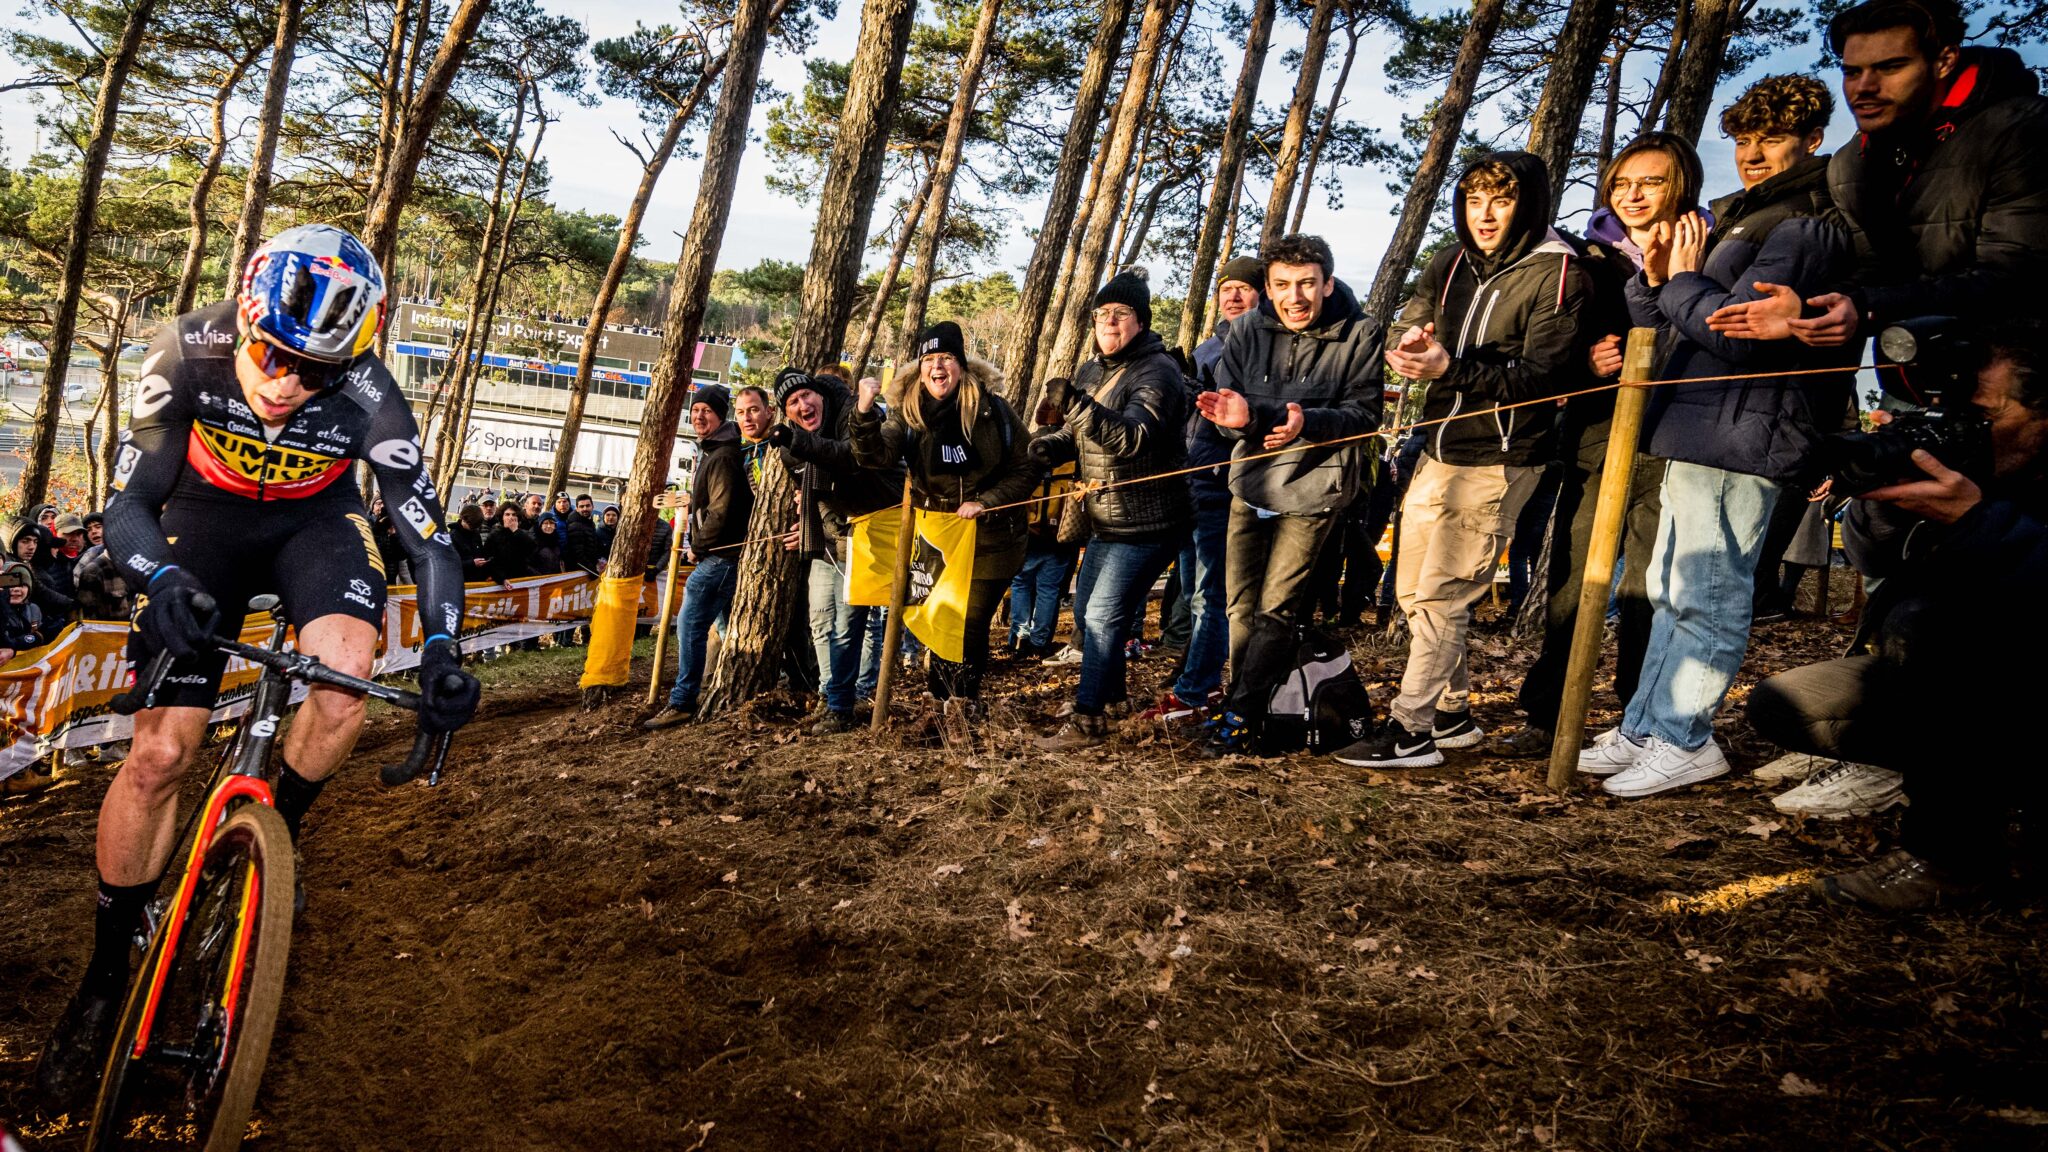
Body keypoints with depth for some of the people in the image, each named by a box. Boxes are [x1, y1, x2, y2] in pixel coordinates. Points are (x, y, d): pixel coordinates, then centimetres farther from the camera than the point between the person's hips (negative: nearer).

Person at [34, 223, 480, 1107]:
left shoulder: (367, 398, -31)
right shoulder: (187, 354, -29)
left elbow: (427, 531, -25)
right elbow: (127, 503, -23)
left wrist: (442, 649, -39)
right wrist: (163, 579, -44)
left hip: (316, 520, 0)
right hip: (208, 514, 0)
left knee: (344, 684, -30)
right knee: (159, 752, -7)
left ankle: (275, 836, 2)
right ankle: (105, 977, 10)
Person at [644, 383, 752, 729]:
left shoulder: (722, 457, -14)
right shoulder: (713, 452, 19)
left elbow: (721, 511, -21)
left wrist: (698, 546, -11)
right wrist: (698, 542, 18)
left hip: (719, 555, -11)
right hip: (722, 555, 11)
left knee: (690, 624, -11)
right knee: (727, 624, 15)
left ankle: (682, 702, -10)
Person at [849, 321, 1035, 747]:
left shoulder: (993, 408, -8)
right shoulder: (907, 412, -5)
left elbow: (1025, 469, -3)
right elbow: (876, 456, -22)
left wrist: (985, 501, -15)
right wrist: (865, 411, -38)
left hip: (990, 536, -1)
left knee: (973, 623, 3)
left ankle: (963, 702, 23)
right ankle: (948, 703, 22)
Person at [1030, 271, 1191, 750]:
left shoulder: (1157, 371, -17)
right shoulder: (1092, 370, 10)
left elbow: (1134, 437, -32)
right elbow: (1077, 433, 17)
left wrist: (1078, 404, -43)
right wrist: (1052, 444, -6)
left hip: (1147, 523, -9)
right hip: (1106, 521, 9)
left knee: (1104, 615, -12)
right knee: (1088, 609, 21)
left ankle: (1089, 719, -4)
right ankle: (1113, 690, 41)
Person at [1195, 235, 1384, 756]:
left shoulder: (1360, 335, -12)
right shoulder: (1246, 329, -5)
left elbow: (1365, 412, -13)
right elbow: (1227, 405, -6)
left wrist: (1308, 423, -31)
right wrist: (1237, 415, -31)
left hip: (1310, 488, -4)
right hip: (1251, 480, 4)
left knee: (1275, 606, -5)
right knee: (1240, 604, 12)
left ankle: (1241, 716, 3)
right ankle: (1244, 699, 27)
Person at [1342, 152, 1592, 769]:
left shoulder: (1557, 275, -10)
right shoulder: (1451, 263, 10)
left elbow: (1540, 376, -16)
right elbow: (1406, 323, 9)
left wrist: (1451, 368, -27)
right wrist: (1408, 342, -16)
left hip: (1497, 461, -7)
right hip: (1438, 451, 8)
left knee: (1442, 595, -7)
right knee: (1414, 590, 12)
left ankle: (1411, 730, 0)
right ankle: (1452, 713, 27)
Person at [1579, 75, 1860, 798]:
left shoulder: (1804, 228, -10)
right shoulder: (1740, 218, 22)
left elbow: (1737, 332, -21)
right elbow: (1653, 319, 21)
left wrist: (1684, 279, -6)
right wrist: (1656, 277, 1)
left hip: (1740, 437, -11)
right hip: (1701, 433, 11)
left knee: (1707, 597, -7)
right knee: (1674, 592, 13)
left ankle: (1682, 740, 0)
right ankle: (1643, 730, 20)